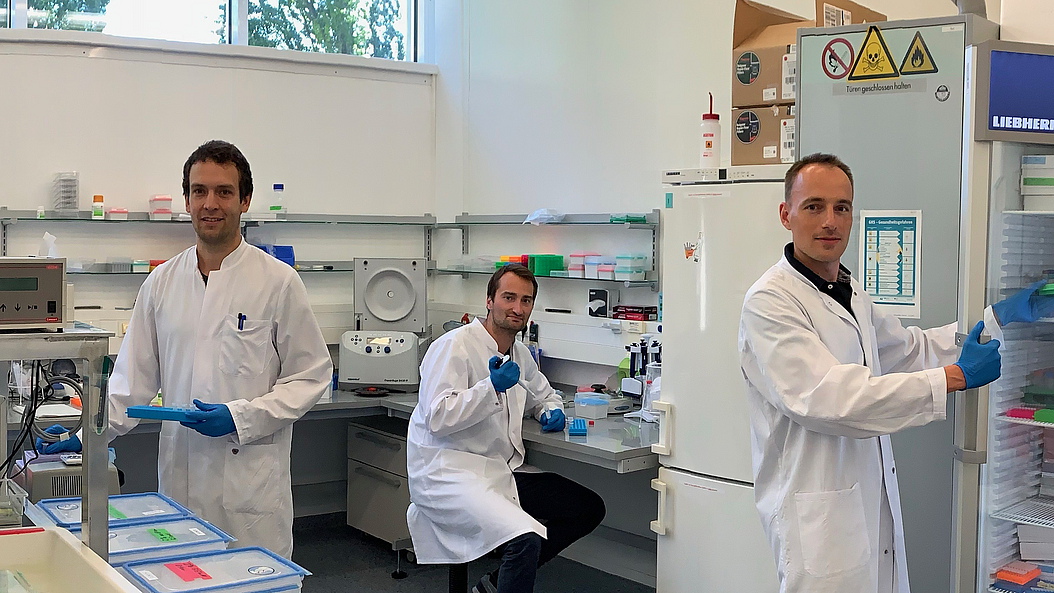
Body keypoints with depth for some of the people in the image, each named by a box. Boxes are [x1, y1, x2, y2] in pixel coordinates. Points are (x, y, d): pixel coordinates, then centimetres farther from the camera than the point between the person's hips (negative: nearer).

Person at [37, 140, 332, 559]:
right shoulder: (162, 282, 8)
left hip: (251, 478, -3)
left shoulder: (277, 282, -4)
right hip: (179, 474, 3)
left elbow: (309, 376, -3)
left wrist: (241, 417, -14)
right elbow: (134, 376, 12)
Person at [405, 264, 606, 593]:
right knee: (526, 539, -32)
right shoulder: (455, 346, -10)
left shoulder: (520, 354, 15)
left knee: (589, 508, 3)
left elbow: (543, 393, 35)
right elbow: (438, 419, -18)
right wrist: (491, 387, -26)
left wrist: (552, 411, 12)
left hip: (501, 472, 9)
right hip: (448, 475, -9)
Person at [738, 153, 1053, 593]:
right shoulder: (770, 301, -15)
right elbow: (825, 398, -25)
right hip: (819, 515, -8)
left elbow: (911, 349, 28)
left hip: (875, 502, 8)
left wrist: (1002, 317, 20)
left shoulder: (851, 295, 15)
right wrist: (955, 377, -19)